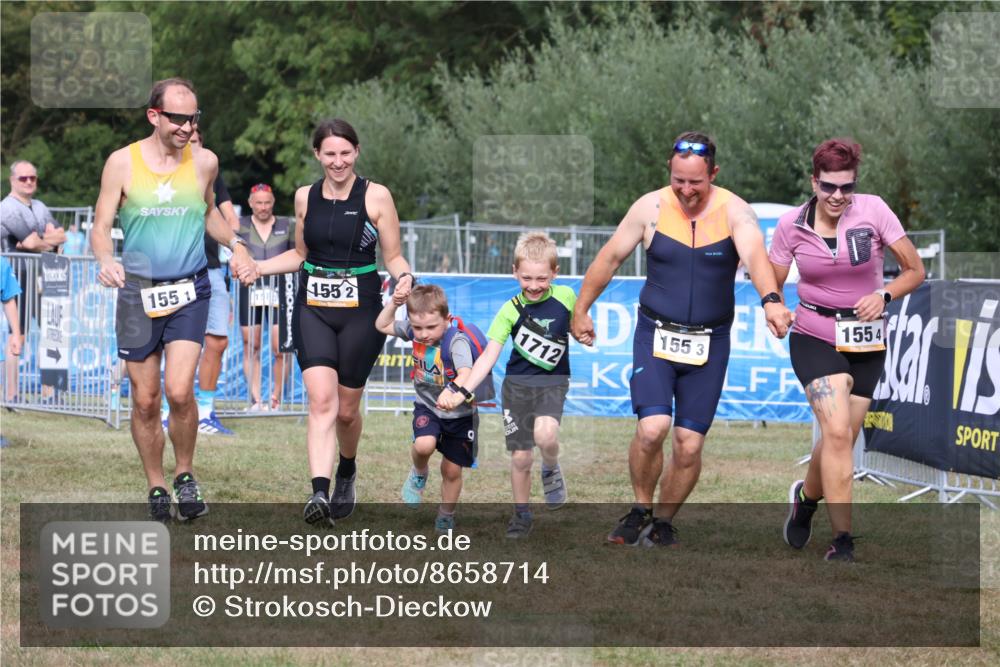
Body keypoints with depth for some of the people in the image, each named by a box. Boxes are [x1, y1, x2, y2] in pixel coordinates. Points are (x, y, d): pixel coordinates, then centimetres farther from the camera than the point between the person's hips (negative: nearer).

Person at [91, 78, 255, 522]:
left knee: (179, 391, -15)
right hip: (137, 292, 0)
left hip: (189, 291, 0)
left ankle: (185, 474, 7)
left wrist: (235, 245, 8)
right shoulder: (122, 163, -4)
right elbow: (101, 226, -2)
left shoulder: (205, 163, 3)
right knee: (145, 400, 3)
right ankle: (156, 487, 20)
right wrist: (106, 261, -22)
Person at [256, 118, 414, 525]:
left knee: (347, 409, 7)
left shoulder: (376, 197, -4)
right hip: (312, 310, 2)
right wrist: (256, 268, 8)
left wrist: (404, 277, -20)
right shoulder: (304, 197, 7)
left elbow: (393, 256, 1)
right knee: (321, 399, -17)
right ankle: (319, 492, -26)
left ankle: (347, 471, 38)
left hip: (360, 311, -2)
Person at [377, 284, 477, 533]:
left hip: (459, 413, -3)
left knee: (452, 471, 8)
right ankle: (419, 474, 7)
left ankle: (446, 516, 32)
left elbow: (466, 373, -45)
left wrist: (455, 391, -65)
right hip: (427, 407, 3)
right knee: (424, 444, -28)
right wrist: (393, 303, -10)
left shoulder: (456, 341, -29)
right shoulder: (413, 331, -11)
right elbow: (382, 326, 6)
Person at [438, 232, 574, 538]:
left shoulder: (565, 296, -9)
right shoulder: (511, 311, -12)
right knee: (520, 457, 3)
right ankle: (521, 514, 25)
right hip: (517, 384, 0)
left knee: (545, 434, -29)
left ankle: (552, 469, 5)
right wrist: (461, 392, -28)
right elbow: (489, 355, -19)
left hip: (552, 383, 0)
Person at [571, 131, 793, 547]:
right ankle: (641, 509, 6)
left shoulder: (734, 212, -9)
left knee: (689, 446, 0)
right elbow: (609, 258, 7)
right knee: (652, 428, -19)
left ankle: (663, 522, 23)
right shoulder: (650, 208, -4)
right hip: (655, 336, 0)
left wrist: (770, 300, -46)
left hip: (709, 342, 0)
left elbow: (755, 256, -27)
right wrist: (581, 310, 12)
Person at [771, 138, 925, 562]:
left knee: (840, 439, 7)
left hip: (866, 343, 2)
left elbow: (915, 270, -1)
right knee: (838, 432, -20)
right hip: (815, 340, -2)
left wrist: (884, 295, -19)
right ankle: (842, 540, -16)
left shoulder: (873, 211, -8)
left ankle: (807, 496, 40)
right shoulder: (792, 225, -6)